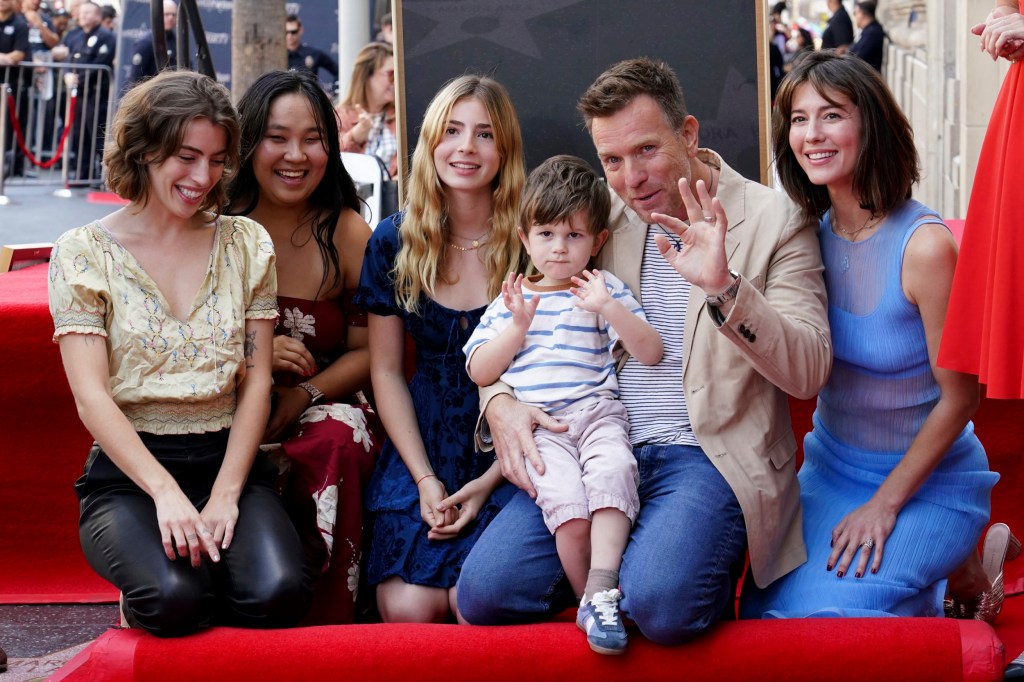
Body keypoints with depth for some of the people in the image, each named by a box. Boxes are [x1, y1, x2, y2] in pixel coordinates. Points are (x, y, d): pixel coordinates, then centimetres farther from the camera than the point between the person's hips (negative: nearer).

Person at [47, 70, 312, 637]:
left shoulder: (245, 244, 10)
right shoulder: (83, 253, 1)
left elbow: (256, 381, 5)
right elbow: (92, 396, -7)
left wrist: (225, 495, -9)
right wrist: (166, 493, -20)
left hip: (229, 462, 2)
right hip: (128, 472, -2)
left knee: (278, 594, -27)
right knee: (175, 596, -31)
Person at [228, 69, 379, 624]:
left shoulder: (348, 234, 2)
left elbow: (367, 351, 3)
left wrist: (302, 396, -15)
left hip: (325, 406, 1)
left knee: (337, 440, -33)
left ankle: (328, 622, -21)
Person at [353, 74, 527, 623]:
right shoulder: (394, 242, 4)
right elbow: (386, 371, 7)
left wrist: (488, 481, -12)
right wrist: (424, 478, -4)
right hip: (423, 448, 2)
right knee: (408, 606, -19)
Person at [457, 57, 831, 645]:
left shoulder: (775, 221, -1)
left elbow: (808, 372, -10)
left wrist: (724, 288, -26)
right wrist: (499, 402, -4)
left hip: (706, 455, -4)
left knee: (661, 602, -32)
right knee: (485, 592, -17)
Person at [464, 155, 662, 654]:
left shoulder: (604, 290, 17)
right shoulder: (510, 299, 22)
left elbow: (650, 353, 6)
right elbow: (480, 372, 14)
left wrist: (609, 308, -7)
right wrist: (518, 325, 1)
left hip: (597, 411, 0)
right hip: (537, 422, 0)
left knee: (613, 468, -34)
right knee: (565, 498, -28)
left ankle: (601, 588, -36)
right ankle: (593, 600, -14)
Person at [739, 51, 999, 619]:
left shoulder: (924, 246, -22)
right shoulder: (807, 233, -4)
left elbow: (959, 397, -16)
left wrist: (886, 503, -12)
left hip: (929, 482, -5)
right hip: (831, 467, 5)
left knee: (826, 614, -22)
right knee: (764, 612, -12)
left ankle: (954, 576, 9)